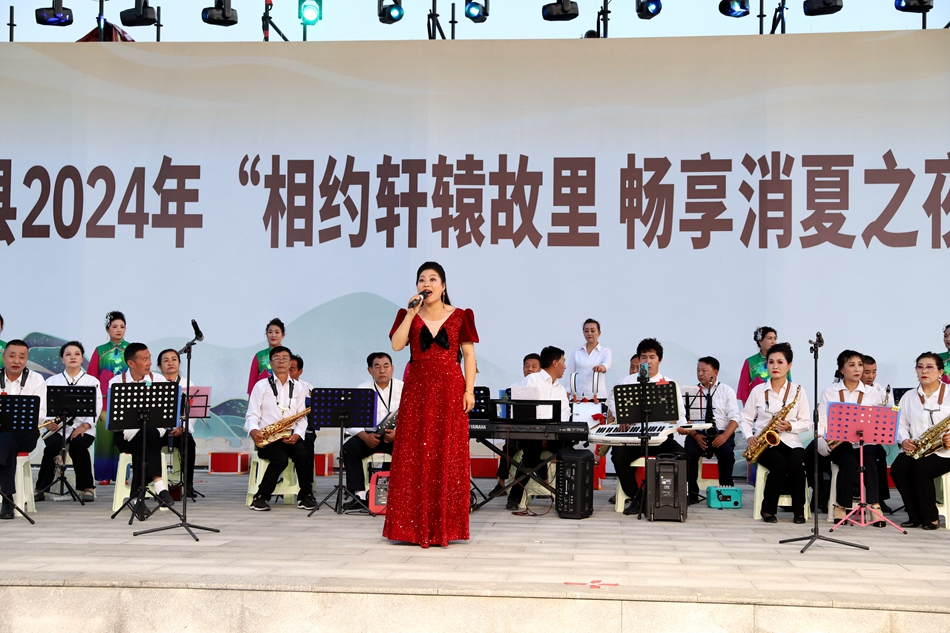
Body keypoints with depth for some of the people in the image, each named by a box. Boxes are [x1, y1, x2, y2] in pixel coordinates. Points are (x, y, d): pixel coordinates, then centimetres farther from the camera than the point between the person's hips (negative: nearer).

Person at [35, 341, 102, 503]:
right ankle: (41, 489, -19)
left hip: (83, 428, -1)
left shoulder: (92, 381, 10)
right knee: (52, 445, -31)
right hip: (58, 427, 1)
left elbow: (96, 408, 0)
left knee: (77, 445, -33)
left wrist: (84, 426, -15)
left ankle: (88, 487, -18)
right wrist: (48, 423, -14)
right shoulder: (52, 381, 13)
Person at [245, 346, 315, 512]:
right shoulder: (261, 386, 7)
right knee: (281, 458, -32)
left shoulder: (298, 388, 15)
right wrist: (253, 431, -20)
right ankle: (260, 497, -15)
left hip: (291, 437, 2)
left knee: (303, 454, -30)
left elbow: (302, 418, 9)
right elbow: (252, 415, 2)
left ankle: (305, 496, -13)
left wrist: (297, 434, -12)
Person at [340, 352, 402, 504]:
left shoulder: (402, 388, 3)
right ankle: (359, 495, -27)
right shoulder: (361, 389, 5)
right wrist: (365, 436, -21)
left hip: (397, 436, -1)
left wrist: (398, 432, -22)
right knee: (349, 448, -27)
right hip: (368, 435, 1)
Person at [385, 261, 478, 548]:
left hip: (451, 390, -1)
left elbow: (469, 354, 3)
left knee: (448, 455, 0)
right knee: (414, 455, -1)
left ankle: (446, 525, 8)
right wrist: (411, 313, -11)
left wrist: (469, 390, -5)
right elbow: (396, 345, -8)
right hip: (417, 390, 1)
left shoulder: (460, 316, 5)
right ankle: (413, 525, 6)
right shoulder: (408, 316, 8)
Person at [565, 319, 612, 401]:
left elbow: (607, 364, -15)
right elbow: (570, 375, 10)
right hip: (578, 396, 2)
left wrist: (601, 367, -38)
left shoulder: (605, 351, 6)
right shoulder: (576, 352, 11)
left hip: (597, 396, -1)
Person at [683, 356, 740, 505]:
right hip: (697, 433, 1)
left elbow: (734, 418, -1)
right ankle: (692, 492, -19)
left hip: (721, 433, -1)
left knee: (727, 452, -32)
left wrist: (724, 436, -19)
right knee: (689, 452, -30)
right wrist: (695, 435, -16)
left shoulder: (727, 391, 6)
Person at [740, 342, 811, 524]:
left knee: (796, 462, -33)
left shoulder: (798, 391, 5)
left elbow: (806, 422, 5)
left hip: (790, 441, 1)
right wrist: (750, 437, -11)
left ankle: (799, 510, -14)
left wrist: (790, 426, -15)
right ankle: (768, 509, -13)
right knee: (779, 463, -32)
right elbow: (745, 419, 8)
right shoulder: (757, 390, 6)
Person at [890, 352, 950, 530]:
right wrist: (904, 440, -10)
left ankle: (931, 518, -12)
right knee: (898, 468, -24)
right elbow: (900, 424, 11)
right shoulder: (909, 396, 15)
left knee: (921, 470, -31)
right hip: (914, 449, 4)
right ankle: (915, 517, -10)